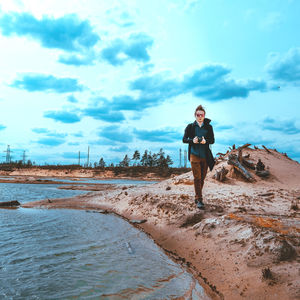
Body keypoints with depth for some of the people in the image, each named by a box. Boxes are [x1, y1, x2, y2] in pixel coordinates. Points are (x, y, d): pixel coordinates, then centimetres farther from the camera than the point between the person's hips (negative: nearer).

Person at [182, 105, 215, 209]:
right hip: (194, 155, -2)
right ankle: (199, 200, -4)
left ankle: (197, 197, 25)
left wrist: (205, 141, -16)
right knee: (197, 178, -8)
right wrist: (192, 140, -16)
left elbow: (212, 140, 5)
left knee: (202, 178, 9)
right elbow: (184, 139, 4)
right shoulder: (190, 127, 5)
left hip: (205, 156, 3)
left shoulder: (208, 127, 9)